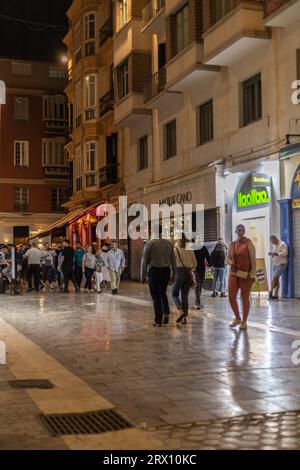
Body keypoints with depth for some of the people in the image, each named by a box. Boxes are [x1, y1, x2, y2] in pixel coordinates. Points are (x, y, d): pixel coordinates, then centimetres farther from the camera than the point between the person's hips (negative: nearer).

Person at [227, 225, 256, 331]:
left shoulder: (249, 244, -5)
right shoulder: (232, 244, 10)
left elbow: (253, 260, -8)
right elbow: (228, 258, 19)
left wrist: (252, 275, -15)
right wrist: (231, 263, -5)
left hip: (246, 274, -5)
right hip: (234, 273, 5)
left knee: (245, 298, 1)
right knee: (231, 297, 2)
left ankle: (244, 322, 12)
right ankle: (237, 318, 22)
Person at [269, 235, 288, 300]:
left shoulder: (282, 244, -7)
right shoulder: (275, 246, 18)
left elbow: (285, 253, -20)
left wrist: (276, 253, -25)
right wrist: (271, 254, 4)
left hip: (281, 264, -8)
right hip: (275, 264, 8)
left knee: (274, 278, -15)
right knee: (276, 279, 3)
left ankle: (270, 293, -10)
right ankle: (275, 295, 1)